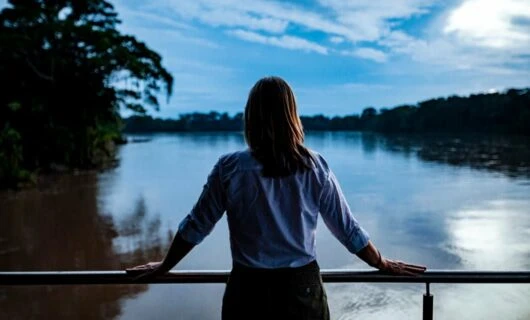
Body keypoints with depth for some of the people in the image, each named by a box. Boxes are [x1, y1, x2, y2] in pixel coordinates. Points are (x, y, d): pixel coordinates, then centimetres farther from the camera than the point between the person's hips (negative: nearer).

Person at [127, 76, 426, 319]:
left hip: (248, 289, 0)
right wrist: (384, 264, 15)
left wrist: (163, 267, 15)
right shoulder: (315, 166, -7)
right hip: (302, 288, 1)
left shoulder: (230, 168, -9)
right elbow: (347, 228, -1)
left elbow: (195, 227, -1)